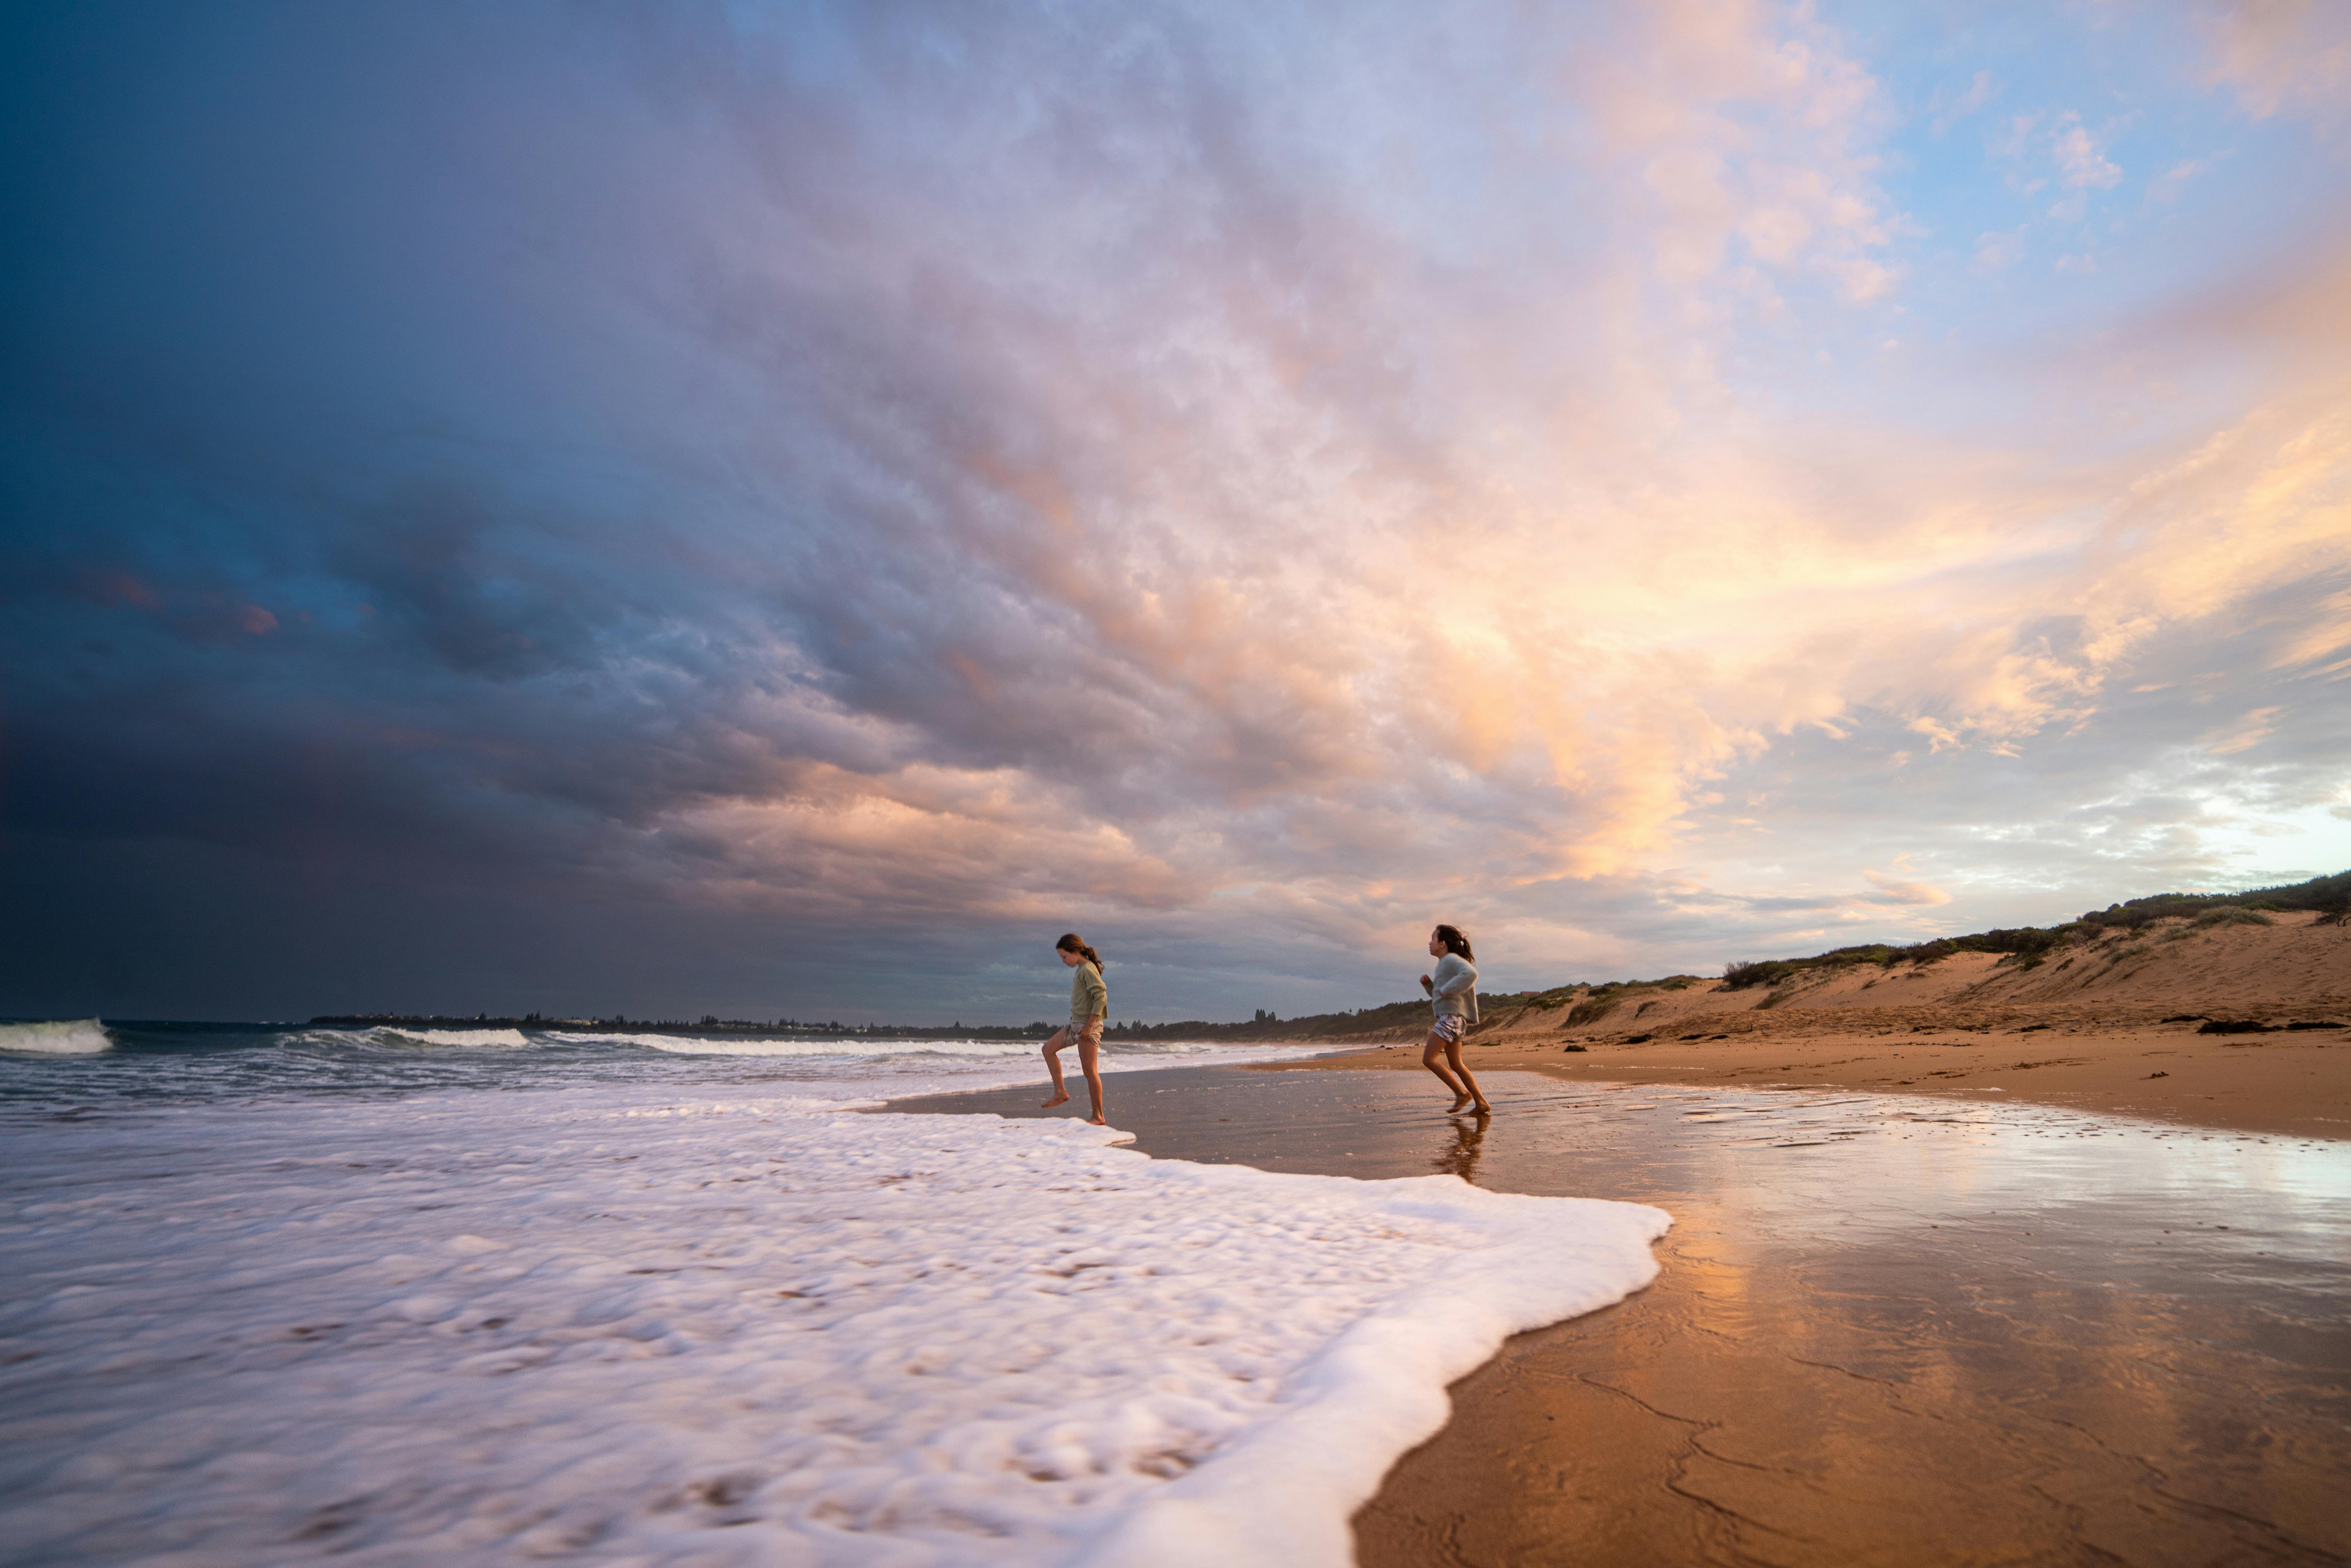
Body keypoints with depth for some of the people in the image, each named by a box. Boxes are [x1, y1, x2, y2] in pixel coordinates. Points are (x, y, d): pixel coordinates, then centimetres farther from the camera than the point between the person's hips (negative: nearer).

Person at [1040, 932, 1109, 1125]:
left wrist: (1090, 1025, -24)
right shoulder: (1083, 969, 12)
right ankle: (1060, 1093, 11)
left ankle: (1098, 1117, 3)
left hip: (1088, 1026, -10)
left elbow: (1101, 997, -24)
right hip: (1076, 1023, 10)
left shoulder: (1088, 970, -16)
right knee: (1049, 1049, 11)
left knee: (1090, 1071, -5)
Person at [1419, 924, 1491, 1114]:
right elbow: (1437, 995, 29)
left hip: (1452, 1016, -10)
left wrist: (1447, 989, -21)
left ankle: (1462, 1093, -6)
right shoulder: (1445, 963, 22)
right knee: (1456, 1065, 10)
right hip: (1449, 1018, 10)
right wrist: (1428, 984, 11)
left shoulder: (1451, 959, -8)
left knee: (1428, 1059, -11)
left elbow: (1471, 973, -28)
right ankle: (1481, 1104, 9)